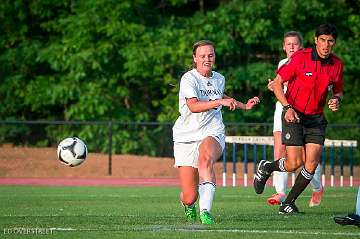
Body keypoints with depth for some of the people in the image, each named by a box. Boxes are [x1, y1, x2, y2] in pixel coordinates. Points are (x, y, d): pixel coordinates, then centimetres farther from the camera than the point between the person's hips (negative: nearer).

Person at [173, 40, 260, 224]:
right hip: (186, 136, -3)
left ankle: (205, 211, -44)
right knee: (190, 197, -5)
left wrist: (244, 105, 29)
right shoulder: (189, 79, -9)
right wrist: (220, 102, -34)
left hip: (212, 134, 3)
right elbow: (193, 106, -26)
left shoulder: (219, 79, 11)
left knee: (205, 159, -37)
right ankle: (189, 207, 36)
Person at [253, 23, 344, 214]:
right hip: (294, 116, -4)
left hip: (316, 119, 4)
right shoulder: (300, 57, -13)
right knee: (294, 164, -10)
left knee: (312, 163, -8)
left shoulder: (337, 64, 1)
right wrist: (287, 107, -19)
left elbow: (338, 91, 16)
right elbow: (277, 83, -8)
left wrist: (336, 100, -8)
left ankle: (288, 203, 10)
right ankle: (265, 168, 23)